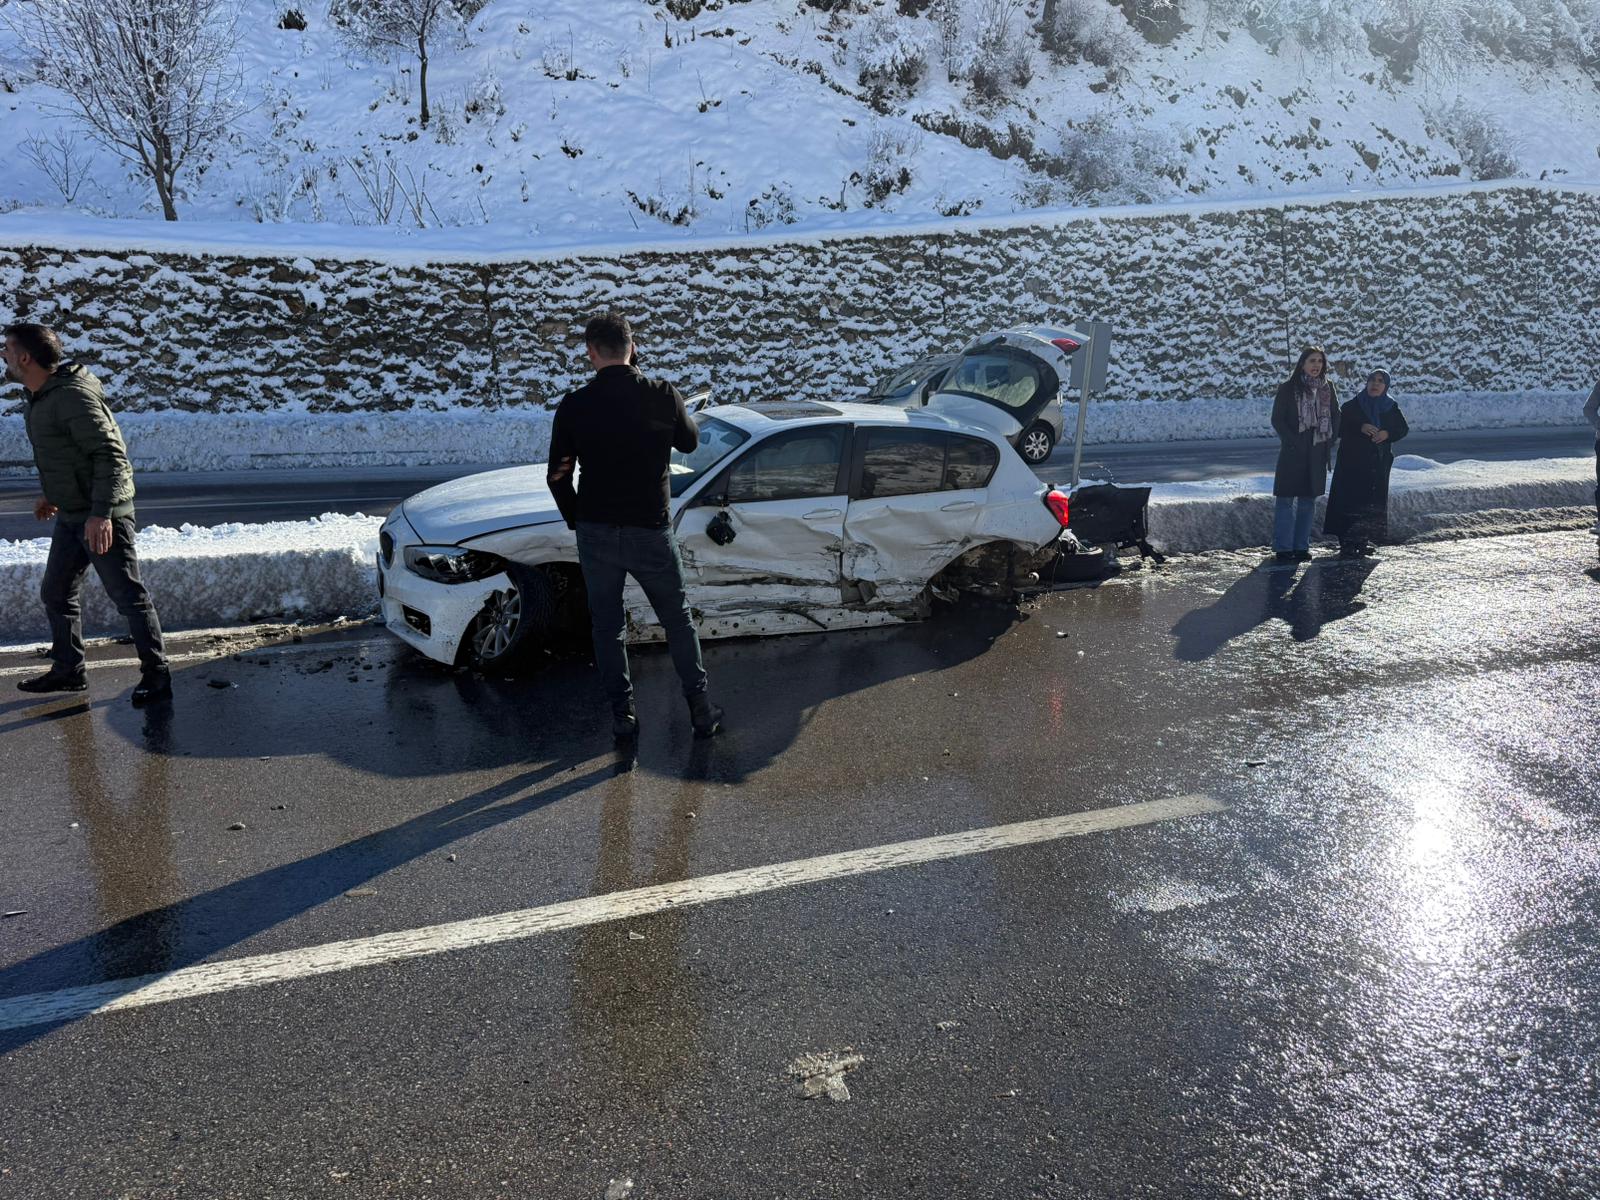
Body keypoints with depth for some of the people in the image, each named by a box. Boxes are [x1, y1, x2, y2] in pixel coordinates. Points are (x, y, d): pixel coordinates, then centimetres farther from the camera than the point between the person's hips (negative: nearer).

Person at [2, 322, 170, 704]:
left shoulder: (73, 396, -20)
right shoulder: (38, 397, 11)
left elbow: (110, 454, -25)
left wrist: (101, 513, -30)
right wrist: (51, 494, 27)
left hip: (102, 518, -10)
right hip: (70, 515, 10)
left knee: (129, 596, -3)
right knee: (55, 594, 17)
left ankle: (156, 674, 5)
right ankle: (68, 670, 29)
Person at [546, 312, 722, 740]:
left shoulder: (573, 407, -7)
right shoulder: (664, 396, -8)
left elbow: (558, 477, -1)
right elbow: (690, 442, 11)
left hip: (596, 532, 0)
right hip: (651, 531, 0)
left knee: (607, 625, 15)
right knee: (678, 619, 16)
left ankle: (622, 712, 19)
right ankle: (700, 705, 17)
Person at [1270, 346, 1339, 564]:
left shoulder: (1327, 388, 8)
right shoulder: (1288, 388, -5)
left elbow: (1335, 416, 16)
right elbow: (1277, 419, -6)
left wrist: (1329, 442, 4)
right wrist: (1293, 442, -13)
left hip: (1317, 453, 5)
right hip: (1293, 453, -5)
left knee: (1308, 500, 8)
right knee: (1286, 499, -5)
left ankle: (1301, 547, 15)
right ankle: (1283, 548, -1)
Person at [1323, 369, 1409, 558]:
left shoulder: (1391, 408, 8)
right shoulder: (1351, 406, 0)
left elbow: (1403, 428, 12)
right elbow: (1339, 428, -6)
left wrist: (1387, 433, -8)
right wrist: (1360, 428, -21)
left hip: (1378, 462, 3)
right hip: (1353, 461, -3)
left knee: (1374, 502, 3)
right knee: (1350, 499, -10)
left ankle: (1364, 542, 11)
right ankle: (1348, 543, -9)